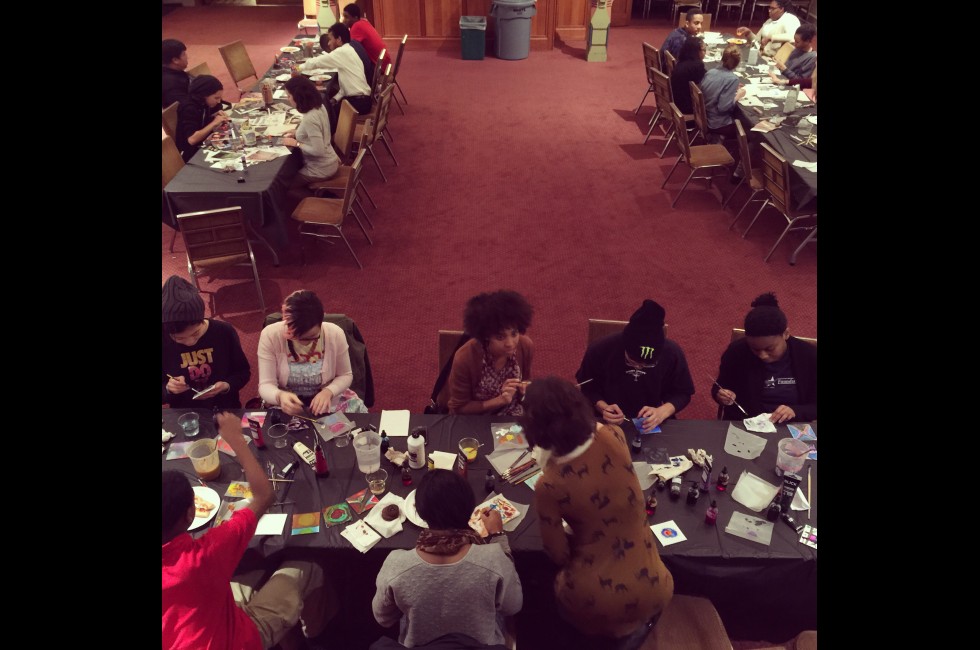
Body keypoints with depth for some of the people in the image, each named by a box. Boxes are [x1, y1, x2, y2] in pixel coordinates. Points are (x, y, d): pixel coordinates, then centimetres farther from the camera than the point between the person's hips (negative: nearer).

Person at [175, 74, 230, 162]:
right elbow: (192, 139, -34)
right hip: (191, 154, -8)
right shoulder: (189, 109, -24)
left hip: (205, 143, 8)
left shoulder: (204, 103, -2)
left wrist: (215, 115, -5)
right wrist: (214, 123, -29)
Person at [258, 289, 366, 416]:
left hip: (328, 398, 3)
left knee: (357, 408, -19)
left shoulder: (335, 334, -17)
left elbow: (345, 375, -3)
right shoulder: (270, 335, -19)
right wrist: (279, 396, -40)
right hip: (287, 401, -2)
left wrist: (328, 392, -22)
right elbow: (265, 385, -18)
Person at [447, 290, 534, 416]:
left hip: (513, 415, 3)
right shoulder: (465, 358, -26)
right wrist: (500, 400, -25)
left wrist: (526, 390, -16)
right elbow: (459, 409, -14)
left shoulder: (526, 346, -15)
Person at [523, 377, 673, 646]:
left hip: (597, 603, -3)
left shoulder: (548, 487, -22)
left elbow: (559, 555, -6)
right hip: (653, 591, 3)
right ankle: (635, 626, 20)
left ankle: (611, 631, 19)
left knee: (556, 584, 32)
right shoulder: (614, 437, -13)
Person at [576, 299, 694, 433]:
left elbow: (682, 393, -2)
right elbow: (586, 388, -3)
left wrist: (662, 412, -20)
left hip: (654, 424, 2)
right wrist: (602, 407, -21)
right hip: (609, 423, -2)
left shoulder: (672, 353, -16)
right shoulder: (599, 351, -19)